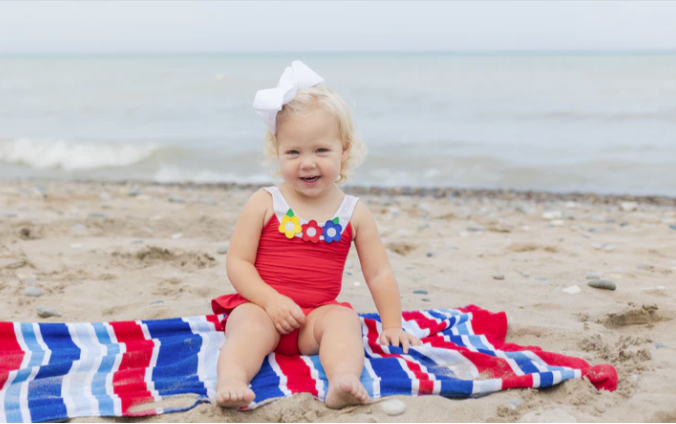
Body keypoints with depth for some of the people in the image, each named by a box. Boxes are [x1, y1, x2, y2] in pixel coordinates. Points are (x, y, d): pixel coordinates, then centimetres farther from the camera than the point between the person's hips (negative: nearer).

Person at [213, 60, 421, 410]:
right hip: (262, 306, -1)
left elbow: (378, 273, 11)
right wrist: (271, 300, -15)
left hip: (320, 313, 1)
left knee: (343, 318, -29)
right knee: (250, 323, -31)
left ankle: (343, 380, -52)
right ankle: (230, 380, -53)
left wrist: (392, 325, 7)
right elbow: (237, 261, -2)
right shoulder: (264, 204, 1)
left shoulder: (354, 213, 6)